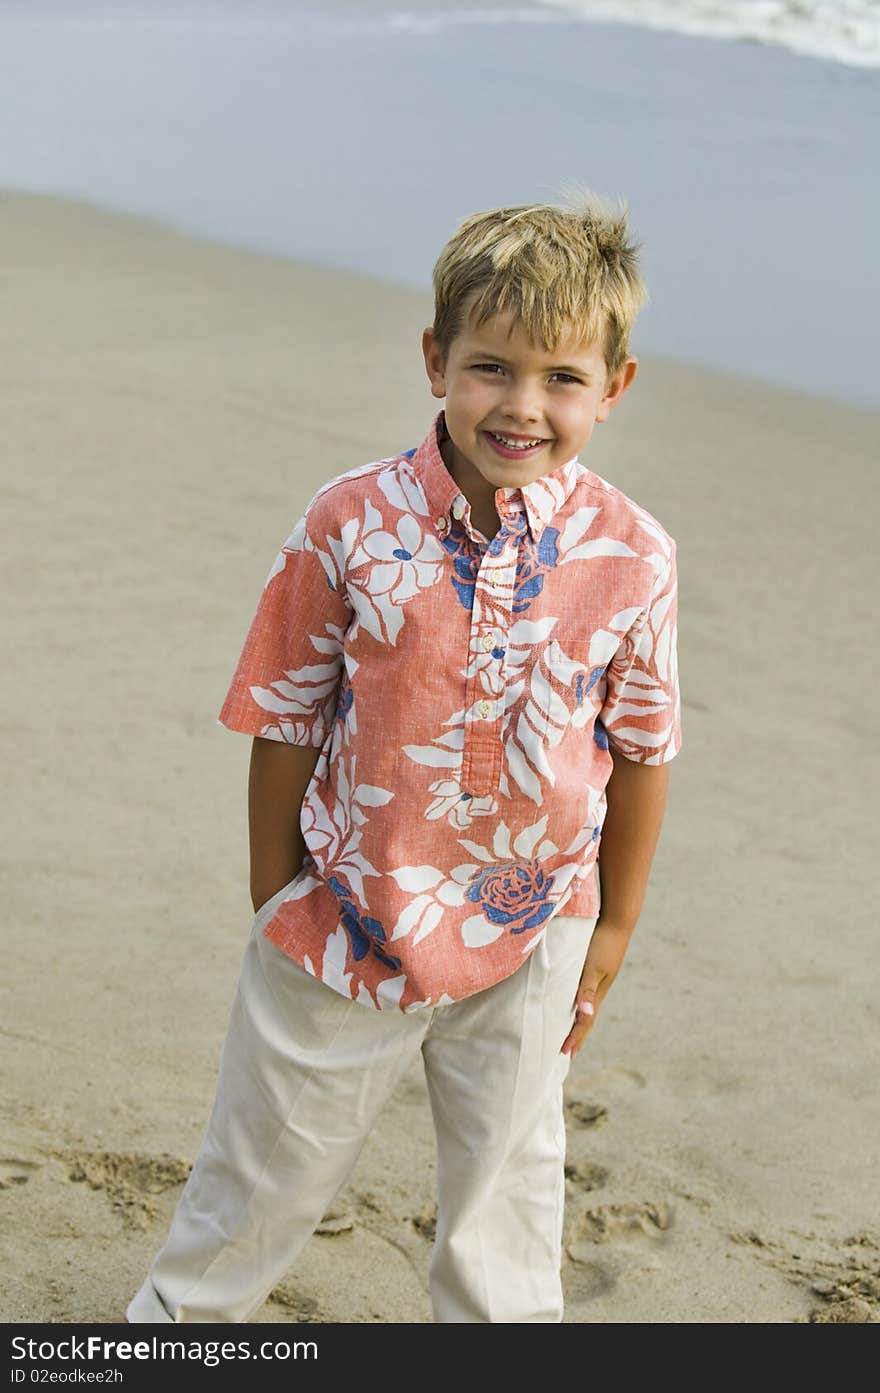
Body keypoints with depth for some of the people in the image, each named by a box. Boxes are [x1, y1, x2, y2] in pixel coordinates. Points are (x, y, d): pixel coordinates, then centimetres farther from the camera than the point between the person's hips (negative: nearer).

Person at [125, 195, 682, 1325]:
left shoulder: (632, 558, -13)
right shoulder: (350, 525, -15)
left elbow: (641, 752, 0)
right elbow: (285, 724, -6)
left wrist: (610, 936, 6)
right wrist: (274, 902, 0)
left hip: (528, 940, 1)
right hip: (347, 921, 0)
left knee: (504, 1188, 20)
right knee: (267, 1172, 19)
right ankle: (179, 1317, 44)